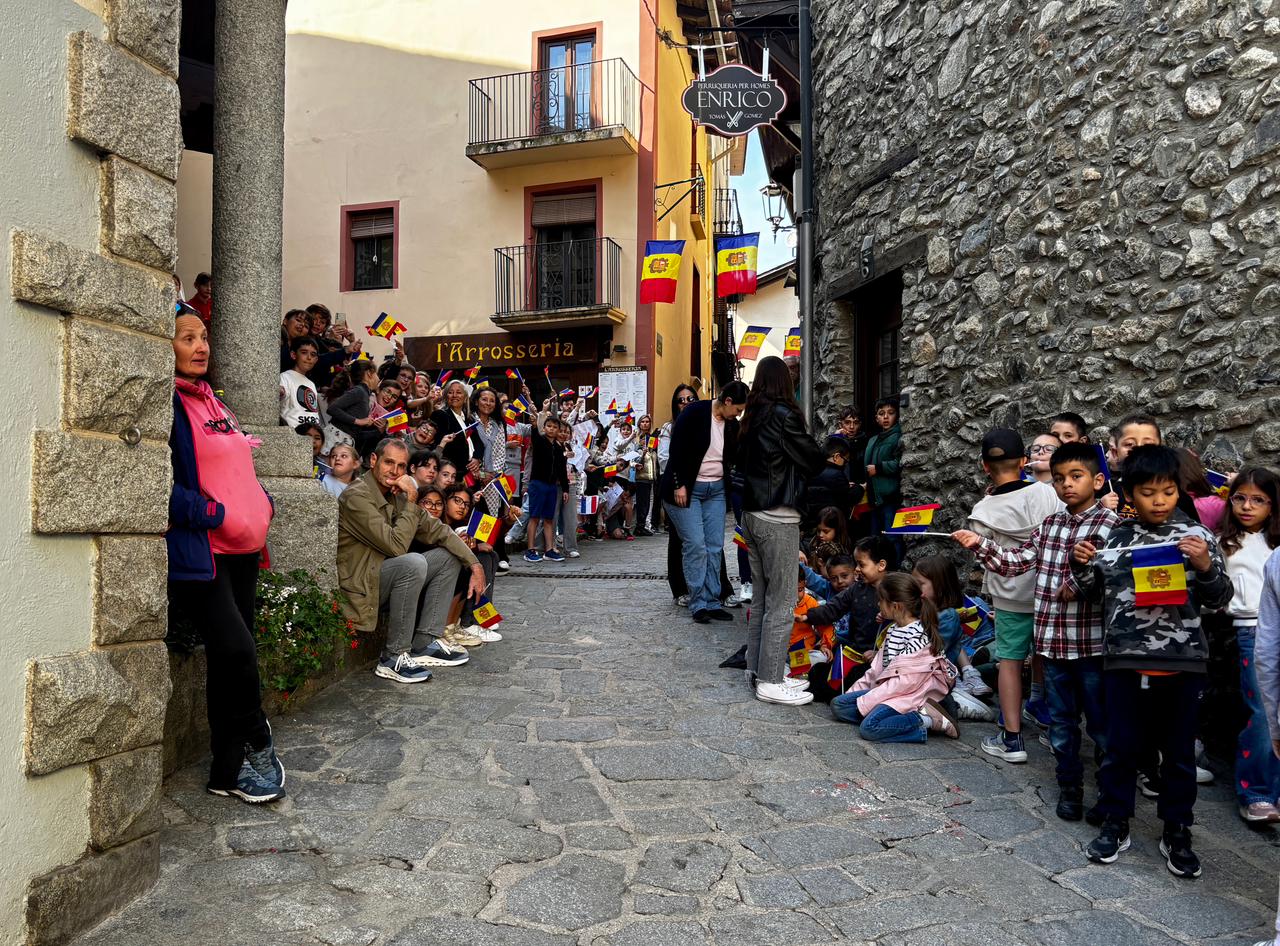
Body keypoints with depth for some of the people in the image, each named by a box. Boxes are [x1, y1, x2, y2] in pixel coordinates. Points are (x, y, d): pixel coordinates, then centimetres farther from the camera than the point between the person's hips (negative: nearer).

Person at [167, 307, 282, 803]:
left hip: (241, 549, 8)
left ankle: (231, 768, 24)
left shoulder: (210, 400, 19)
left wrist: (262, 506, 10)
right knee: (237, 650, -14)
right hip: (199, 552, -8)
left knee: (231, 659, 12)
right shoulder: (168, 403, -8)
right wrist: (217, 515, -17)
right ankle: (254, 751, 6)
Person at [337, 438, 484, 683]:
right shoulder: (356, 496, -19)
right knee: (413, 563, -32)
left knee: (449, 556, 4)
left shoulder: (397, 495, 8)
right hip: (358, 585, -9)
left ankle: (424, 644, -2)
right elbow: (397, 546, -25)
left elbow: (436, 530, 10)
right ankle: (393, 658, -22)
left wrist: (475, 565, 2)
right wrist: (411, 502, -19)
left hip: (382, 575, 9)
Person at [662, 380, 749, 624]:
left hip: (715, 490, 6)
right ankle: (698, 604, 3)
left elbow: (734, 458, 15)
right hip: (686, 490, -6)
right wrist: (679, 485, -16)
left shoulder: (732, 424, 6)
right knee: (695, 546, -7)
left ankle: (712, 602, 11)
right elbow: (677, 449, -14)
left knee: (715, 547, 3)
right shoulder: (694, 413, -13)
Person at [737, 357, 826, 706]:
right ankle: (771, 681, 1)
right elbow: (813, 460, -7)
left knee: (760, 598, 15)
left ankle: (756, 670, 23)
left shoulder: (751, 417, 10)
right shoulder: (783, 415, -13)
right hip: (778, 518, -8)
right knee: (782, 602, -3)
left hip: (752, 515, 8)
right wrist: (821, 455, 15)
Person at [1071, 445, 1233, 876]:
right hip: (1124, 660, 1)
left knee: (1178, 751, 12)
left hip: (1182, 663, -1)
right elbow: (1097, 593, 13)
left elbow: (1221, 599, 0)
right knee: (1120, 747, 11)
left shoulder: (1197, 537, -2)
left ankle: (1177, 832, 27)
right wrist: (1082, 567, -6)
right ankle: (1115, 824, 26)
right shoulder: (1115, 538, 2)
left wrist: (1206, 566, -17)